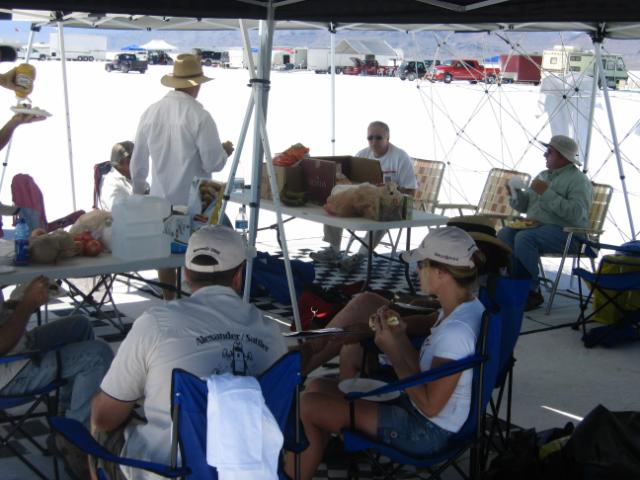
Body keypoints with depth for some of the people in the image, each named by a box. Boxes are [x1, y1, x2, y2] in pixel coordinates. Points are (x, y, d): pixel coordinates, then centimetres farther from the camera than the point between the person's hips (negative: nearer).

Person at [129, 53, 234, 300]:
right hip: (193, 202, -4)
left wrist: (138, 192, 21)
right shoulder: (199, 116, -18)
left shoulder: (151, 112, -3)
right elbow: (213, 163, -15)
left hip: (160, 198, 5)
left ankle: (169, 303, 28)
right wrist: (225, 151, 7)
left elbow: (138, 161, 6)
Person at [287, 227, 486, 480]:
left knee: (308, 405, -12)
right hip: (417, 409, 10)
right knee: (318, 386, 10)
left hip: (426, 433, -10)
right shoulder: (466, 306, 1)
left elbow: (430, 405, -24)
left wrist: (394, 352, -18)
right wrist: (400, 335, -8)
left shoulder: (456, 332, -28)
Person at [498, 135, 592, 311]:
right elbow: (524, 205, 20)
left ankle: (533, 290, -19)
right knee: (504, 234, -18)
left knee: (524, 238, -31)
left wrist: (546, 193, -20)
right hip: (535, 225, 8)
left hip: (565, 232, -8)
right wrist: (516, 194, -2)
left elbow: (576, 213, -20)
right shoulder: (543, 175, 20)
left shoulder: (579, 180, -4)